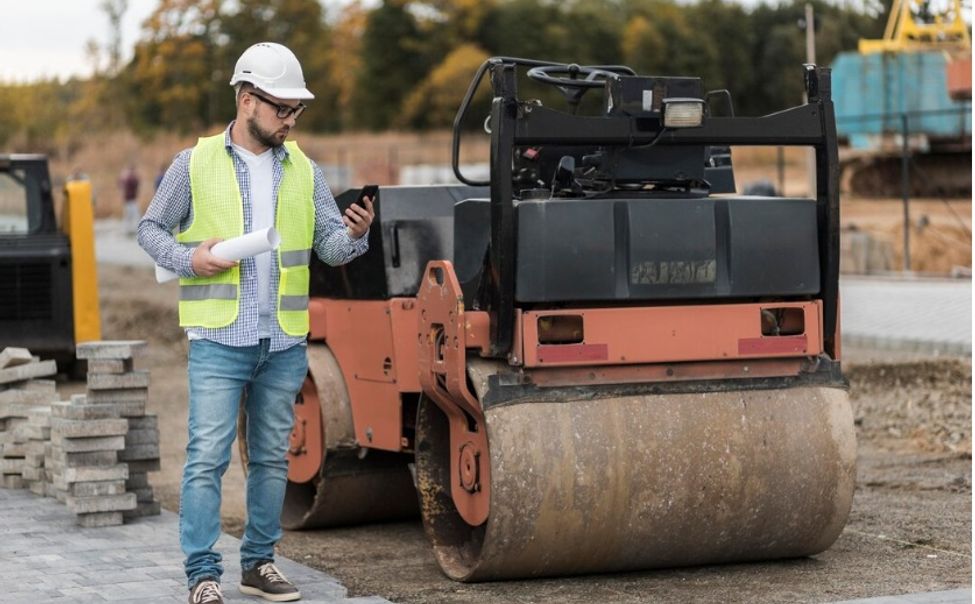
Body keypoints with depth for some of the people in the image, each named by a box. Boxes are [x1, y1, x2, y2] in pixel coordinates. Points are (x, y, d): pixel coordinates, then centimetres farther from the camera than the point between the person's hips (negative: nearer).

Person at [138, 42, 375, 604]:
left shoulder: (305, 171, 9)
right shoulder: (195, 164, 0)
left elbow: (331, 246, 5)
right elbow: (151, 229, 7)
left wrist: (355, 235, -18)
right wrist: (189, 259, -12)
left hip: (285, 344, 4)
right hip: (219, 340, -4)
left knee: (272, 457, 10)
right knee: (208, 456, -8)